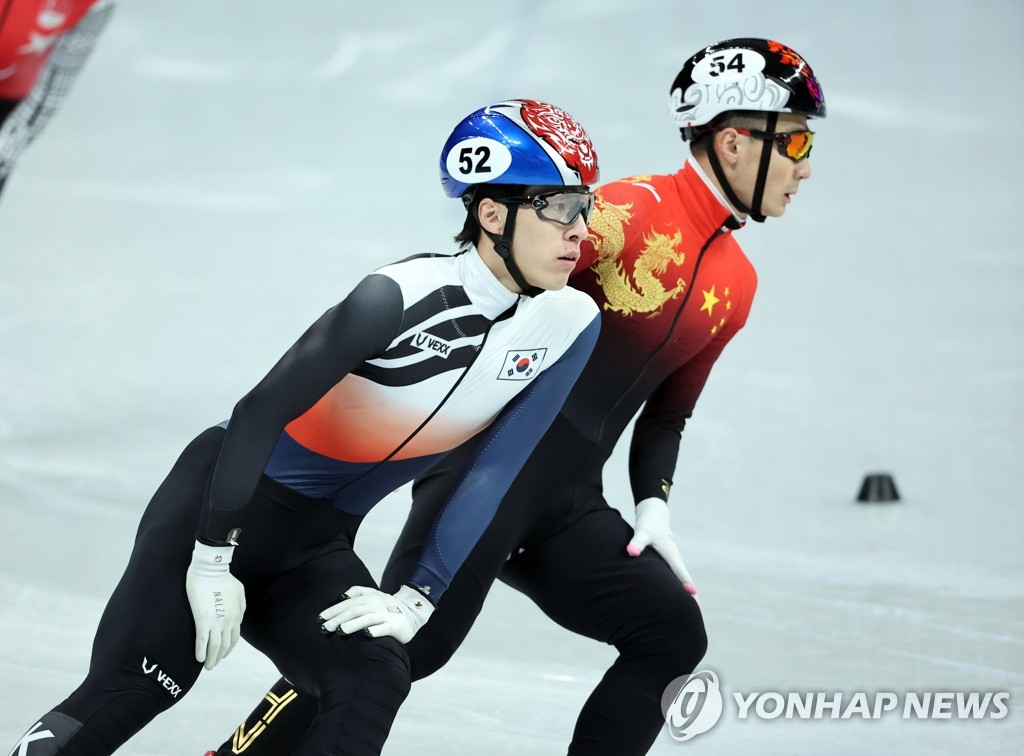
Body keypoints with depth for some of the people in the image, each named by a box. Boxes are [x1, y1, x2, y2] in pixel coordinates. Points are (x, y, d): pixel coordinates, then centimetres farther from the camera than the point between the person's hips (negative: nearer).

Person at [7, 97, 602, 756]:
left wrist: (417, 600, -10)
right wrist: (213, 562, -18)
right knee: (123, 695, -15)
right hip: (223, 502, -5)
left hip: (315, 547, 5)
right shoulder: (406, 297, -24)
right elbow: (262, 410, -19)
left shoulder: (569, 327, -8)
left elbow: (491, 479, -4)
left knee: (376, 680, -21)